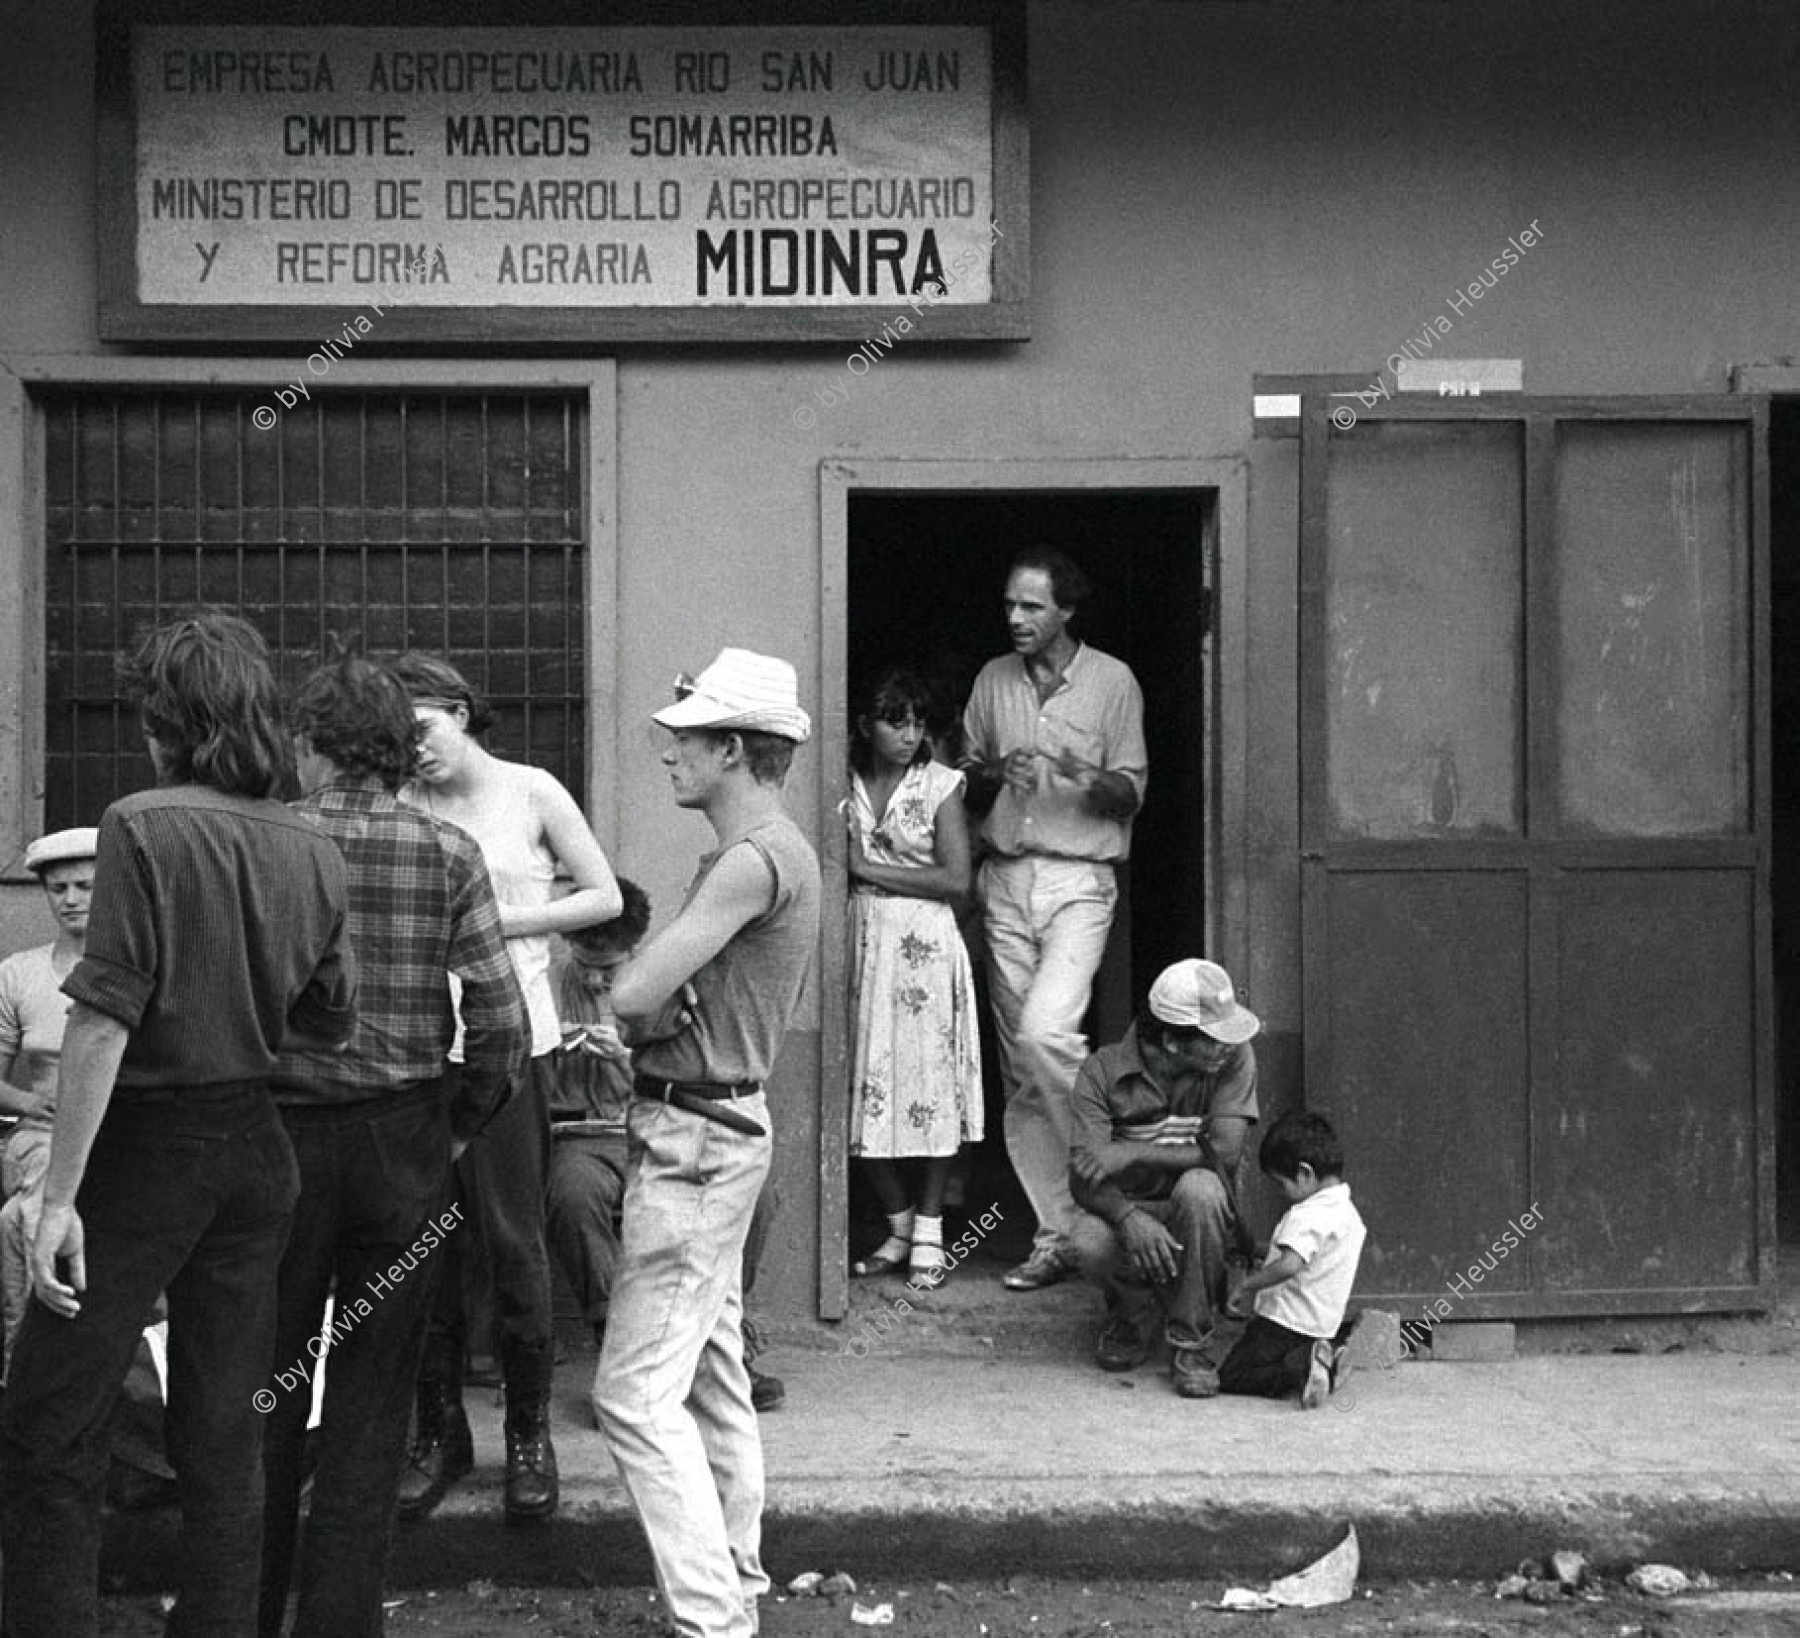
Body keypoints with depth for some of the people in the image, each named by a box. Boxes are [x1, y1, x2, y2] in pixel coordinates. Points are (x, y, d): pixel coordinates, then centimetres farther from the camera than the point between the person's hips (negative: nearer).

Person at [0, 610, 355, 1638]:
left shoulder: (145, 826, -13)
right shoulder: (316, 852, 3)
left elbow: (104, 1020, -17)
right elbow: (332, 1026, 9)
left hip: (146, 1146, -6)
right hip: (258, 1148, 6)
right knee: (228, 1438, 13)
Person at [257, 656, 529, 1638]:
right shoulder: (448, 854, -4)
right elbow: (500, 1017, -7)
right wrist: (462, 1124, 6)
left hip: (280, 1134, 0)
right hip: (403, 1141, 0)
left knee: (268, 1384, 12)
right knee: (372, 1392, 9)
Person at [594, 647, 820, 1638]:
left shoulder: (754, 860, -20)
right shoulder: (766, 852, 14)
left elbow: (633, 993, -25)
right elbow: (655, 996, 13)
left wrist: (654, 1004, -4)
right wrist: (667, 1010, -7)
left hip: (696, 1139, -11)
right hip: (710, 1129, 11)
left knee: (637, 1391, -9)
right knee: (712, 1377, 18)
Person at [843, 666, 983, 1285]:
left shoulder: (939, 785, 0)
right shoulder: (843, 786, 7)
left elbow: (956, 879, -8)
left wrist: (869, 869, -9)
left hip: (925, 948, -2)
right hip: (862, 945, 3)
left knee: (929, 1080, 0)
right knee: (866, 1091, 2)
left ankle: (929, 1231, 10)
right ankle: (900, 1224, 17)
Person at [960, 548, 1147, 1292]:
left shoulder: (1112, 681, 1)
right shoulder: (993, 680, 11)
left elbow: (1133, 792, 2)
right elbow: (965, 778, 16)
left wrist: (1090, 780, -20)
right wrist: (996, 774, -7)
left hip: (1078, 879, -4)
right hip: (1005, 878, 4)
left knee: (1045, 1032, -24)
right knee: (1019, 1068, 2)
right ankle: (1055, 1236, 8)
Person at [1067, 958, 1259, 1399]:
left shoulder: (1233, 1059, -11)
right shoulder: (1104, 1071, -12)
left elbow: (1225, 1151, -22)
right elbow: (1083, 1177, -19)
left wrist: (1131, 1154, -26)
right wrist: (1130, 1218, -39)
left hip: (1200, 1216, 0)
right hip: (1126, 1208, 0)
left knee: (1199, 1187, -35)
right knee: (1091, 1242, -34)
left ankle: (1191, 1340, -17)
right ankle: (1133, 1315, 4)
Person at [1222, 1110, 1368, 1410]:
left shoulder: (1307, 1216, -21)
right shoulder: (1348, 1211, 10)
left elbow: (1290, 1265, -35)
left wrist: (1246, 1285, -25)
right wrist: (1268, 1257, 25)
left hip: (1286, 1324, -9)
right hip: (1324, 1326, 9)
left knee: (1229, 1377, -3)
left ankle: (1299, 1367, -21)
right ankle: (1325, 1358, 2)